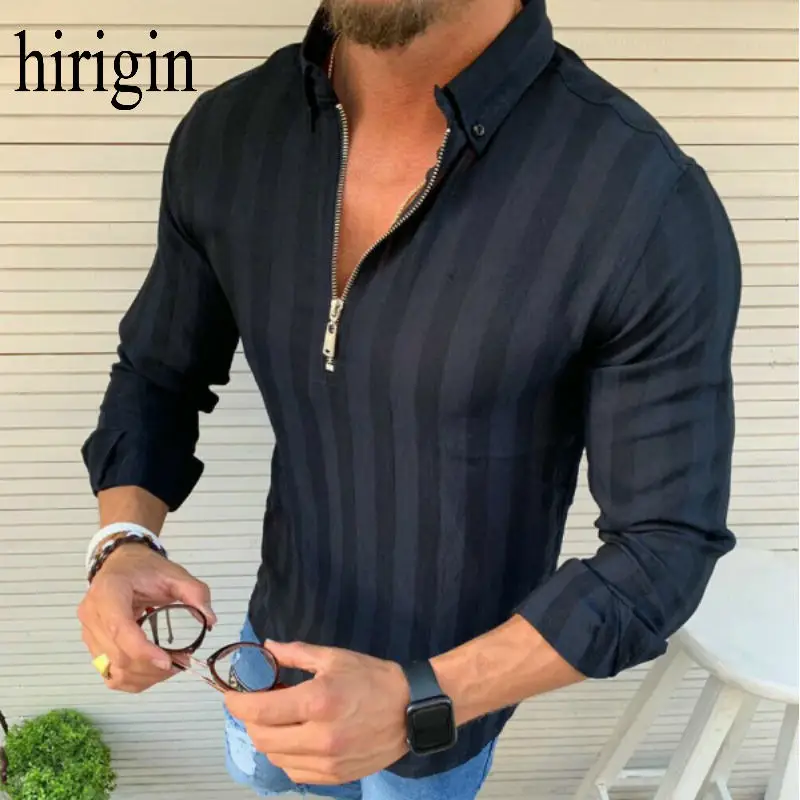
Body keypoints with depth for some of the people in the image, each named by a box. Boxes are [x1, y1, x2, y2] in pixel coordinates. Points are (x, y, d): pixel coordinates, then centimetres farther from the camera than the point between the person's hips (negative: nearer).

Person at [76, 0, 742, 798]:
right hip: (278, 632, 5)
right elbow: (158, 374, -2)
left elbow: (666, 544, -24)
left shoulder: (647, 204, -33)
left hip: (451, 688, -4)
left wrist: (421, 702, -32)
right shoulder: (225, 135, -17)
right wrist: (125, 543, -21)